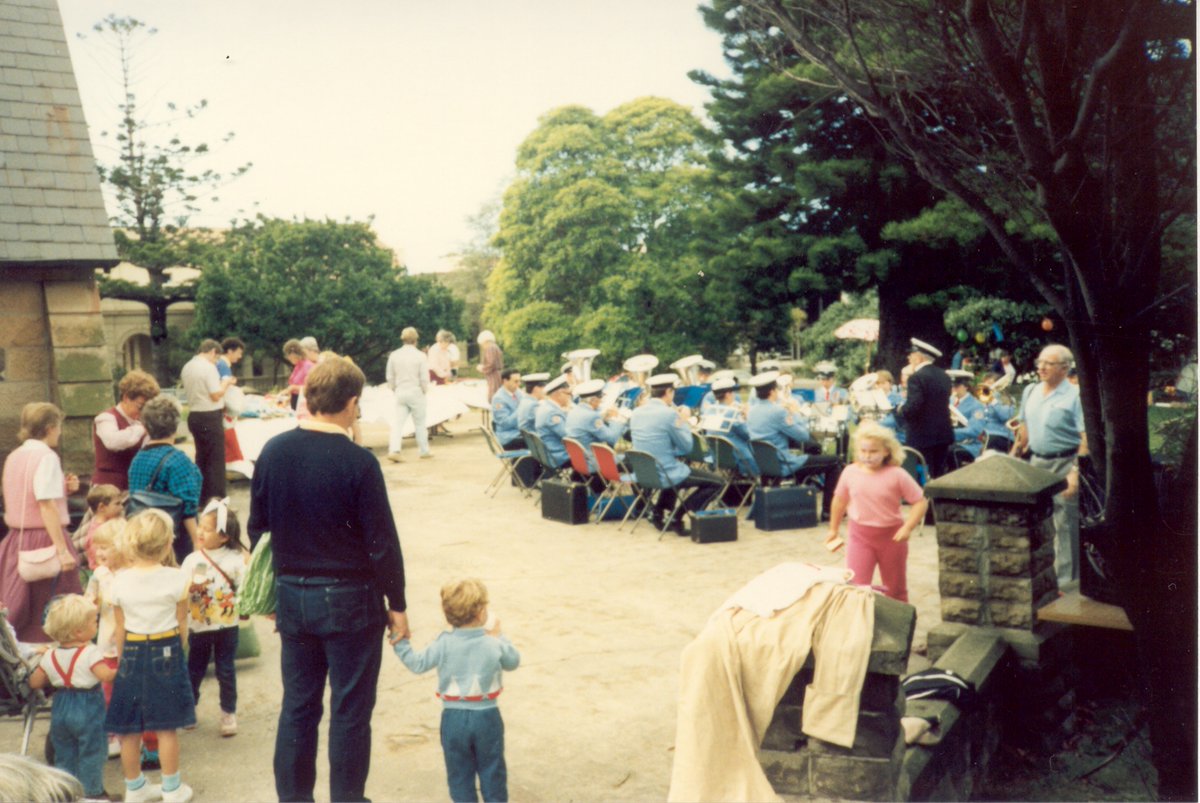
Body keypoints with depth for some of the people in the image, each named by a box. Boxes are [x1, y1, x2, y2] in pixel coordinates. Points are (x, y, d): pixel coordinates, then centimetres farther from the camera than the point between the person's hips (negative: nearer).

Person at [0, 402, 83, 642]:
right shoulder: (47, 457, -13)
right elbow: (47, 507, -21)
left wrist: (63, 488, 10)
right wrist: (62, 549, -24)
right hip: (44, 541, -8)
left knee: (19, 613, 13)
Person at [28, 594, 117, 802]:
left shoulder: (50, 656, 1)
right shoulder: (90, 653, -19)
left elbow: (34, 682, 6)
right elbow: (106, 676, -28)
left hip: (60, 708, 6)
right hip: (87, 709, -6)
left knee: (64, 753, 18)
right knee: (91, 753, 6)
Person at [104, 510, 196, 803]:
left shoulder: (120, 581, -4)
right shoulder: (175, 578, -10)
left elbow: (120, 629, 2)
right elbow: (182, 625, -2)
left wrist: (124, 658, 13)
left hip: (132, 652, 2)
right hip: (166, 652, -2)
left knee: (129, 729, 13)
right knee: (166, 728, 7)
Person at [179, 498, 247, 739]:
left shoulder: (235, 559, -8)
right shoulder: (192, 559, -4)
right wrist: (192, 588, -26)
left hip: (226, 626, -1)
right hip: (198, 626, 2)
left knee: (226, 671, 7)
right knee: (194, 669, 15)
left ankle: (229, 713, 22)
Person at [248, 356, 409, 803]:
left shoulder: (273, 452, -1)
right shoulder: (358, 462, -17)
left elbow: (257, 528, 8)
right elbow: (382, 543, -13)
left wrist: (271, 591, 19)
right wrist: (396, 605, -2)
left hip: (292, 597, 5)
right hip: (350, 600, -5)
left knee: (297, 707, 16)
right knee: (350, 712, 8)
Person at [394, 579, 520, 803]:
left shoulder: (443, 645, -12)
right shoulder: (494, 645, -11)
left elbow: (417, 664, -4)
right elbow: (513, 662, 6)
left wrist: (400, 643, 7)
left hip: (453, 718, 0)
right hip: (487, 717, 0)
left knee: (459, 771, 13)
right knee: (492, 769, 15)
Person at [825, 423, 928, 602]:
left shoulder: (897, 474, -15)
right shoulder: (850, 472, -7)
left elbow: (920, 501, -11)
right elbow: (840, 500, 8)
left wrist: (907, 528, -23)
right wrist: (833, 529, 16)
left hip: (892, 536, -1)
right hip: (860, 535, 1)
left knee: (896, 588, 18)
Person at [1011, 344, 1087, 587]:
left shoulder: (1075, 396, -12)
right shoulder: (1030, 392, 8)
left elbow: (1086, 438, -17)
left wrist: (1076, 471, -24)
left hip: (1064, 464, -6)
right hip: (1036, 462, 7)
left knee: (1065, 524, -2)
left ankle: (1066, 581, 6)